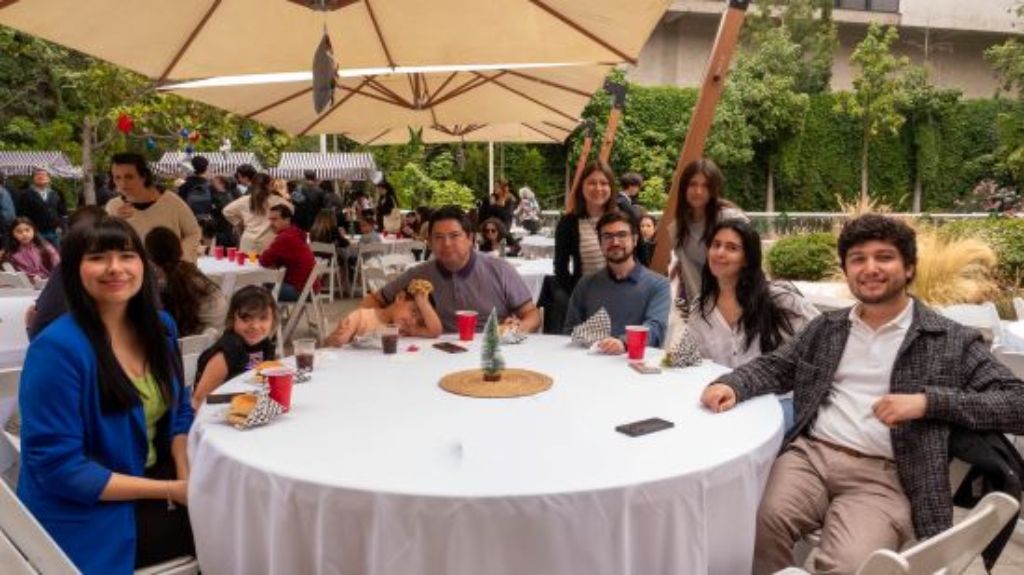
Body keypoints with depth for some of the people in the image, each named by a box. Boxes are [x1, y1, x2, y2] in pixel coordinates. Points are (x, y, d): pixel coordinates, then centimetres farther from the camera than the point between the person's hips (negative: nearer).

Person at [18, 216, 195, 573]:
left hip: (153, 475, 6)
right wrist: (172, 491, -21)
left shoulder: (160, 326, 0)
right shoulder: (57, 348, -20)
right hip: (91, 512, -6)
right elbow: (58, 466, -20)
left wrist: (189, 478, -10)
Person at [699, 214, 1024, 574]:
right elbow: (774, 368, 22)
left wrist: (929, 400, -13)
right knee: (761, 521, -27)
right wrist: (732, 385, -1)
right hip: (810, 454, 3)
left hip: (883, 476, -3)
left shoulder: (951, 341, 6)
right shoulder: (826, 327, 18)